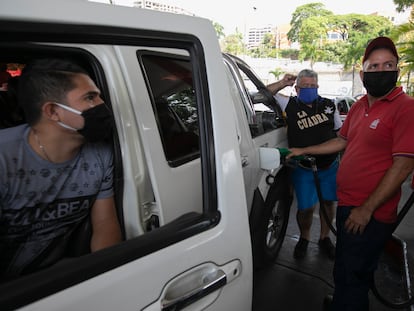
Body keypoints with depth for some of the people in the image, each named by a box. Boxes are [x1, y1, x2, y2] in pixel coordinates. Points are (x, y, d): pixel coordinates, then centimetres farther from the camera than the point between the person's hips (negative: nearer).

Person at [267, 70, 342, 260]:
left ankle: (325, 238, 35)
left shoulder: (328, 105, 4)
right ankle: (304, 239, 28)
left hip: (330, 166, 3)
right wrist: (283, 83, -9)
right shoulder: (290, 105, -3)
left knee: (328, 202, 14)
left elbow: (341, 133, 13)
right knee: (306, 208, 0)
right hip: (304, 169, -3)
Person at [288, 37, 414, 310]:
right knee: (343, 270, 26)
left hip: (370, 214, -8)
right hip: (347, 205, 8)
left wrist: (367, 209, -19)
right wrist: (304, 151, 21)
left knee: (352, 278, 5)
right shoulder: (359, 106, 9)